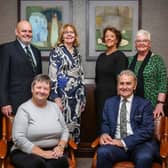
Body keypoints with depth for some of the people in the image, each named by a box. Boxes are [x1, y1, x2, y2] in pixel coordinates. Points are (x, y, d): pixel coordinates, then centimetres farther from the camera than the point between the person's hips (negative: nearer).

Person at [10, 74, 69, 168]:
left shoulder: (55, 107, 11)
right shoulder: (24, 109, -4)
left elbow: (65, 130, 15)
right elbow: (19, 138, -13)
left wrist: (60, 147, -6)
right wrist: (42, 153, -18)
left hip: (52, 151, 4)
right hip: (26, 153, -3)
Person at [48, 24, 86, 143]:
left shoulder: (77, 52, 13)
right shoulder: (56, 52, -4)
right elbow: (52, 76, -10)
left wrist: (83, 98, 12)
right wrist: (56, 97, -16)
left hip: (76, 96, 5)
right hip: (63, 95, -5)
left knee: (75, 125, 9)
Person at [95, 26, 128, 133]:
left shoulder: (120, 56, -7)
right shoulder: (101, 56, 14)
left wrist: (119, 96, -13)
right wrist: (98, 89, 14)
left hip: (112, 95, -7)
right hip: (100, 95, 7)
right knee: (100, 123, 10)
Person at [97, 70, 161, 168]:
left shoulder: (145, 104, 8)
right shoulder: (110, 103, 19)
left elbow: (148, 130, -3)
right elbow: (105, 124, 19)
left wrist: (124, 142, -14)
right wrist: (104, 134, -7)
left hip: (140, 143, -2)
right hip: (116, 143, 2)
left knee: (144, 157, -36)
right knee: (102, 152, -31)